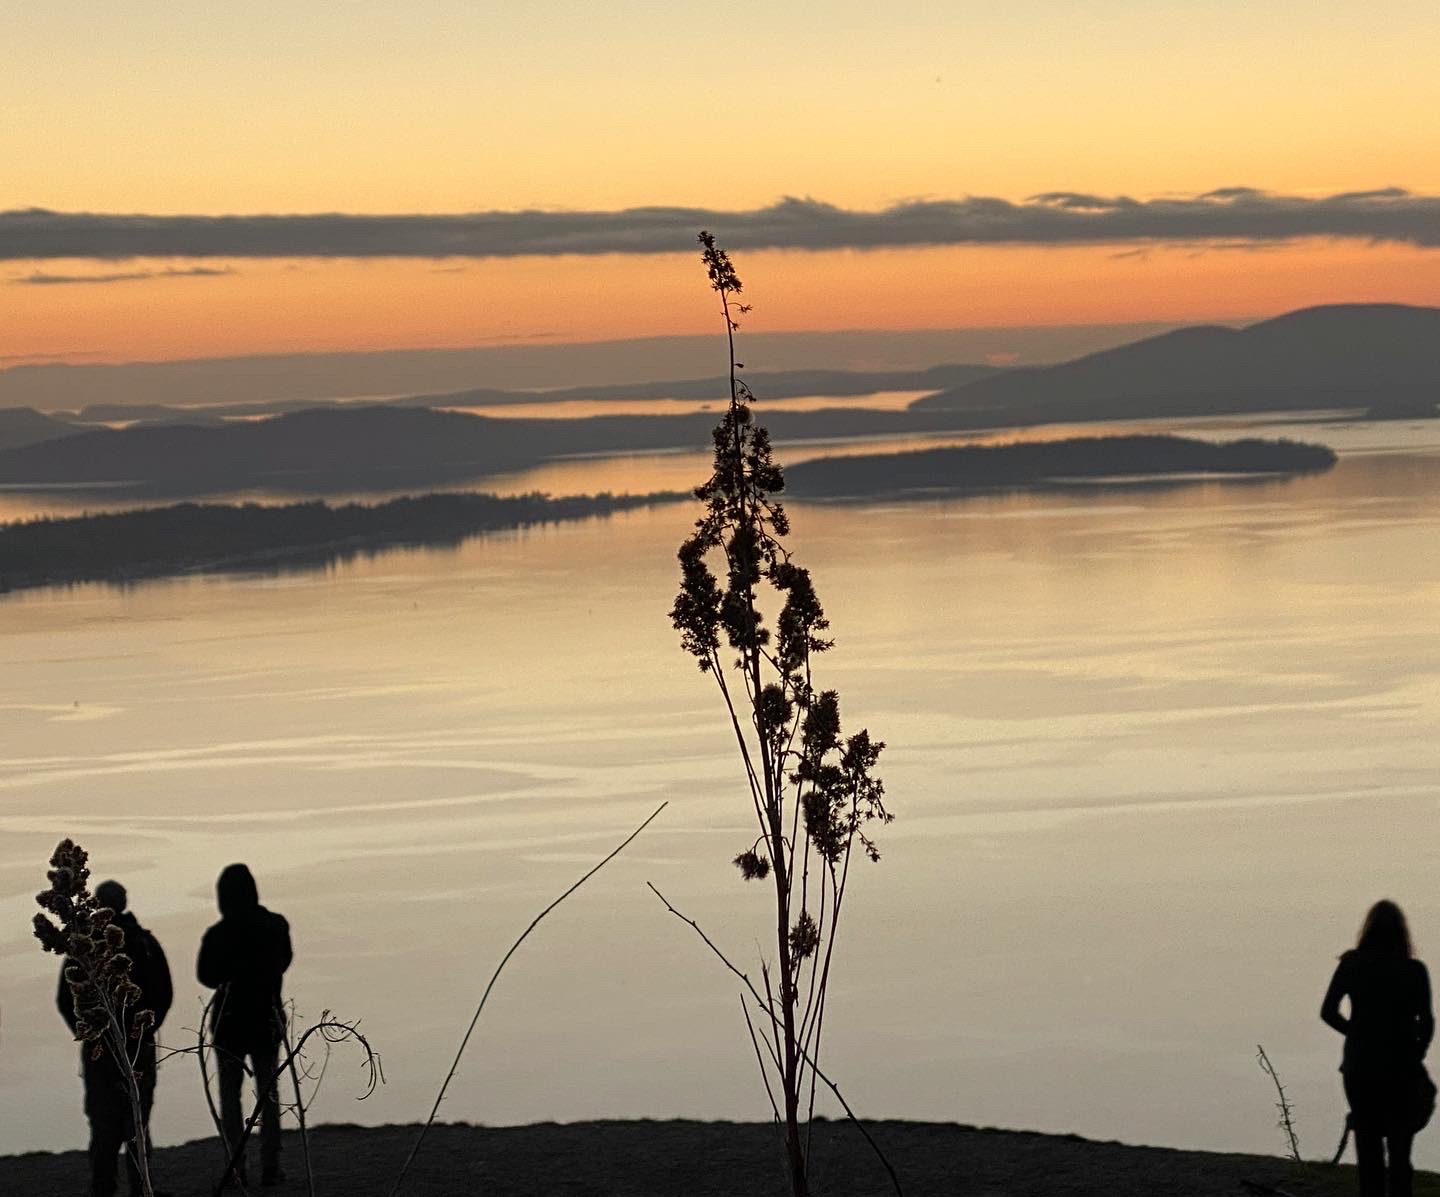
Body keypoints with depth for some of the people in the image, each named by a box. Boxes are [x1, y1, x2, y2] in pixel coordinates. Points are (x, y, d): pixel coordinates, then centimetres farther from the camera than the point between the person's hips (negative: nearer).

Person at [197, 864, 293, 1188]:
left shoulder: (217, 935, -15)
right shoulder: (276, 926, -6)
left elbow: (206, 976, -4)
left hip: (229, 1019, -2)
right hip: (268, 1018, 2)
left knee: (230, 1092, 8)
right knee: (268, 1092, 11)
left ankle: (237, 1165, 2)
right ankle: (270, 1166, 6)